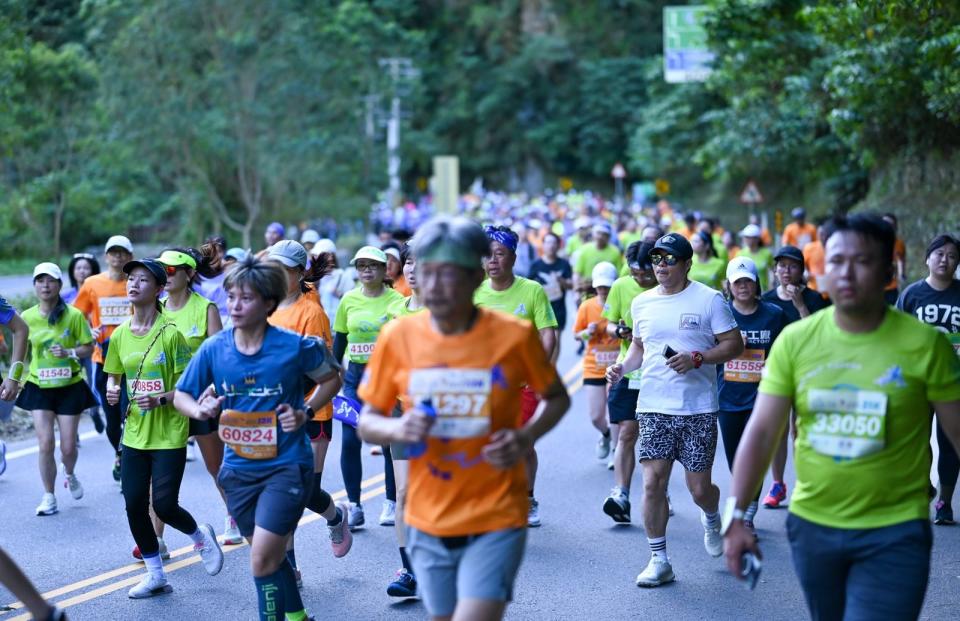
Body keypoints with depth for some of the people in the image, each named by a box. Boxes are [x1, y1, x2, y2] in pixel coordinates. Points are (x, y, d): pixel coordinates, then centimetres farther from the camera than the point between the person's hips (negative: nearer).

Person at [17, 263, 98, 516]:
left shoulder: (74, 315, -9)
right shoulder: (27, 317, -3)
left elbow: (89, 347, -3)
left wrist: (69, 352, -20)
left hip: (70, 387, -1)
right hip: (39, 388, 1)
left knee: (68, 446, 4)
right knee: (45, 444, -7)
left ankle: (70, 475, 39)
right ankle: (49, 496, 9)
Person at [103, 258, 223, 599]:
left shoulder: (171, 334, -12)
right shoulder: (120, 335, 3)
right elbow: (113, 376, 14)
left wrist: (160, 399, -24)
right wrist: (112, 390, -8)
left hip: (169, 434, -5)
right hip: (134, 434, 5)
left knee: (164, 505, -8)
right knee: (134, 506, 4)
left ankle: (201, 536, 25)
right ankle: (156, 575, 20)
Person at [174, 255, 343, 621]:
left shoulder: (295, 347, -14)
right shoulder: (213, 349, -4)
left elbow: (332, 377, 4)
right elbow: (181, 395, 7)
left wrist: (306, 412, -11)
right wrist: (199, 410, -16)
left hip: (286, 465, -5)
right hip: (239, 468, 5)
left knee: (263, 560, -14)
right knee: (269, 557, 18)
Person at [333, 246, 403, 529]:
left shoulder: (396, 301, -4)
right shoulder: (349, 300, 4)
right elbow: (339, 339, 11)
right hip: (355, 375, 3)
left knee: (390, 441, 4)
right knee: (349, 440, -3)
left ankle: (392, 503, 19)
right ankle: (354, 506, 6)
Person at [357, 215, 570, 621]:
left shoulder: (514, 336, -10)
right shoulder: (398, 337, -4)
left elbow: (557, 398, 6)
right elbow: (367, 422, 4)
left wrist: (526, 437, -13)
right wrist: (398, 429, -18)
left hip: (496, 519, -3)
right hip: (428, 521, 3)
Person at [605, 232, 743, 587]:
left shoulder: (709, 299, -3)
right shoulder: (642, 302, 10)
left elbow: (734, 344, -3)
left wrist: (697, 358, -17)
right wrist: (623, 367, 2)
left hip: (698, 409, -3)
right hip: (653, 408, 3)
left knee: (699, 488, 2)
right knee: (653, 482, -7)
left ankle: (711, 518, 39)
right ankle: (658, 560, 4)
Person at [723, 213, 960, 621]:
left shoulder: (925, 344, -10)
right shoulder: (795, 340, -3)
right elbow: (761, 432, -1)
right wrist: (735, 515, -5)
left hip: (895, 533, -3)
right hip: (811, 526, 3)